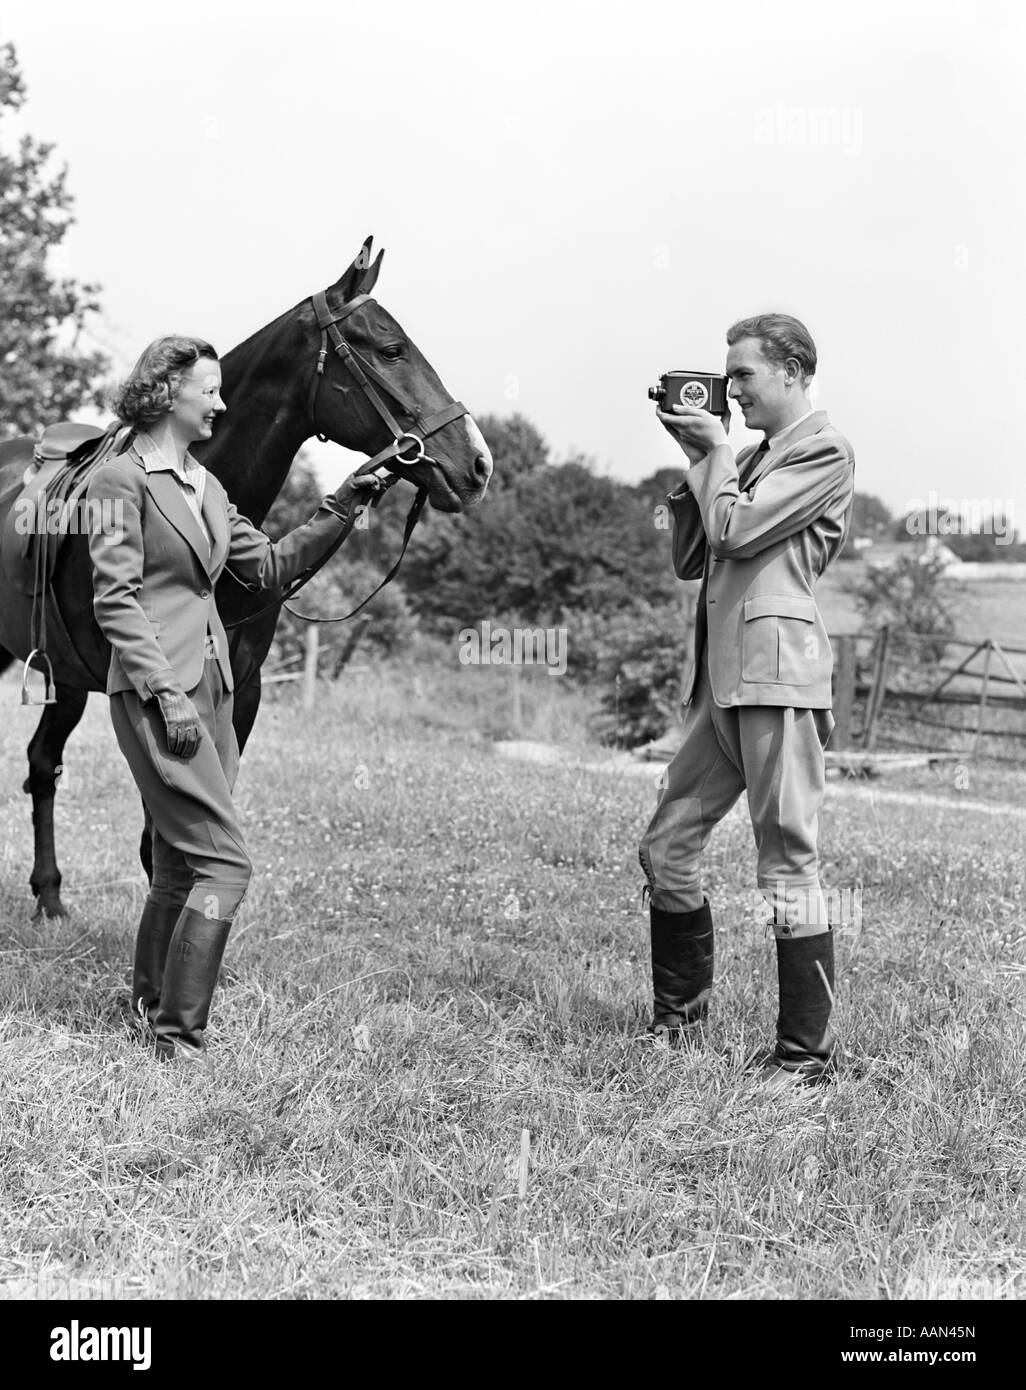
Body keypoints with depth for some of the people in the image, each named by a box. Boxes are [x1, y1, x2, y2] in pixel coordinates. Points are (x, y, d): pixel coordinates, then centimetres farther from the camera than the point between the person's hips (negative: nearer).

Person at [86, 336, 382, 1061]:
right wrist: (167, 692, -19)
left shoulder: (206, 485, 16)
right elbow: (115, 600, -13)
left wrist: (341, 509, 8)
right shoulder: (122, 479, -8)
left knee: (181, 864, 13)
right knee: (226, 861, -12)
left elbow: (271, 567, 18)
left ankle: (150, 1007, 27)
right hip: (158, 691, -8)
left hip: (211, 687, 8)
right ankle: (179, 1036, -5)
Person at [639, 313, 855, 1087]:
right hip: (721, 681, 9)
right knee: (667, 848, 10)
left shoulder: (823, 451, -3)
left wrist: (715, 453, 2)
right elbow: (691, 558, 20)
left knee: (789, 864, -6)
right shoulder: (755, 458, 23)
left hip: (777, 674, -9)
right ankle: (680, 1018, 23)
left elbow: (733, 530, -13)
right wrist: (700, 460, 12)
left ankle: (808, 1052, 0)